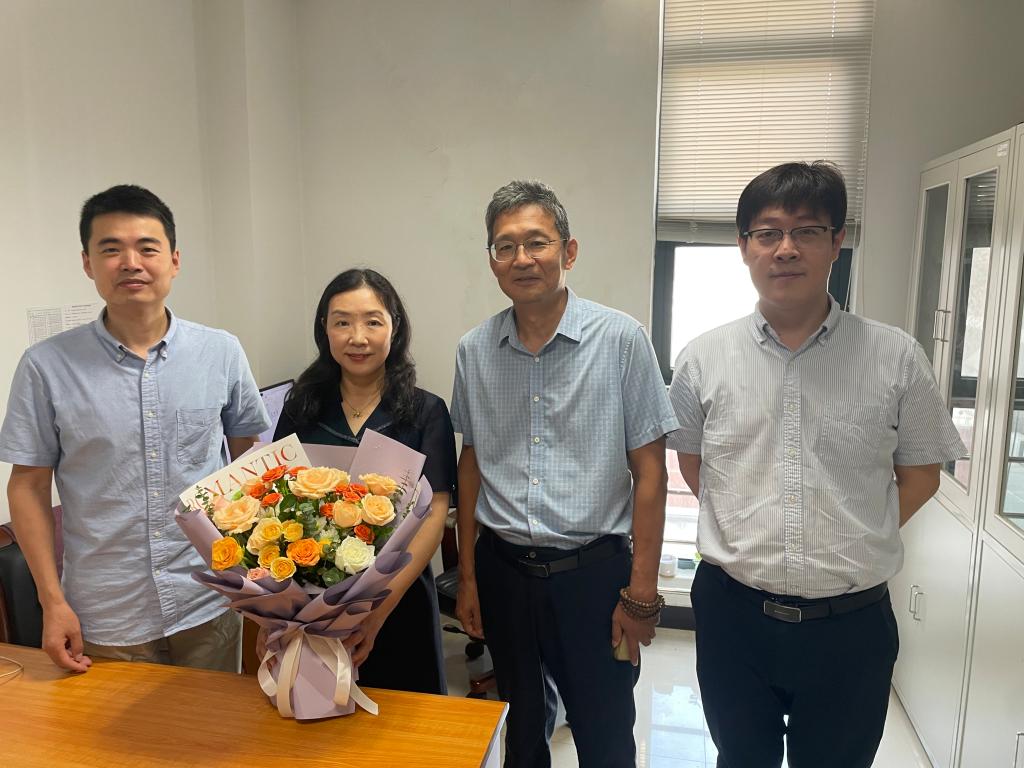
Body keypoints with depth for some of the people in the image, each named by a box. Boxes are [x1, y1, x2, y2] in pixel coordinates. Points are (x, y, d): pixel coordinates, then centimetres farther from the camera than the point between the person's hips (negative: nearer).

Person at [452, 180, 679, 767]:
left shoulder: (621, 339, -11)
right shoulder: (474, 350, -1)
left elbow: (650, 471, -9)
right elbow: (471, 464, 8)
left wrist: (642, 593, -9)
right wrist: (467, 575, 9)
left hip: (593, 570, -3)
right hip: (503, 569, 3)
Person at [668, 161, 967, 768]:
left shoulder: (897, 358, -6)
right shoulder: (704, 359, -3)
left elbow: (920, 473, 5)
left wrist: (856, 546, -2)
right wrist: (749, 536, 4)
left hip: (851, 623, 0)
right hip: (733, 612, 1)